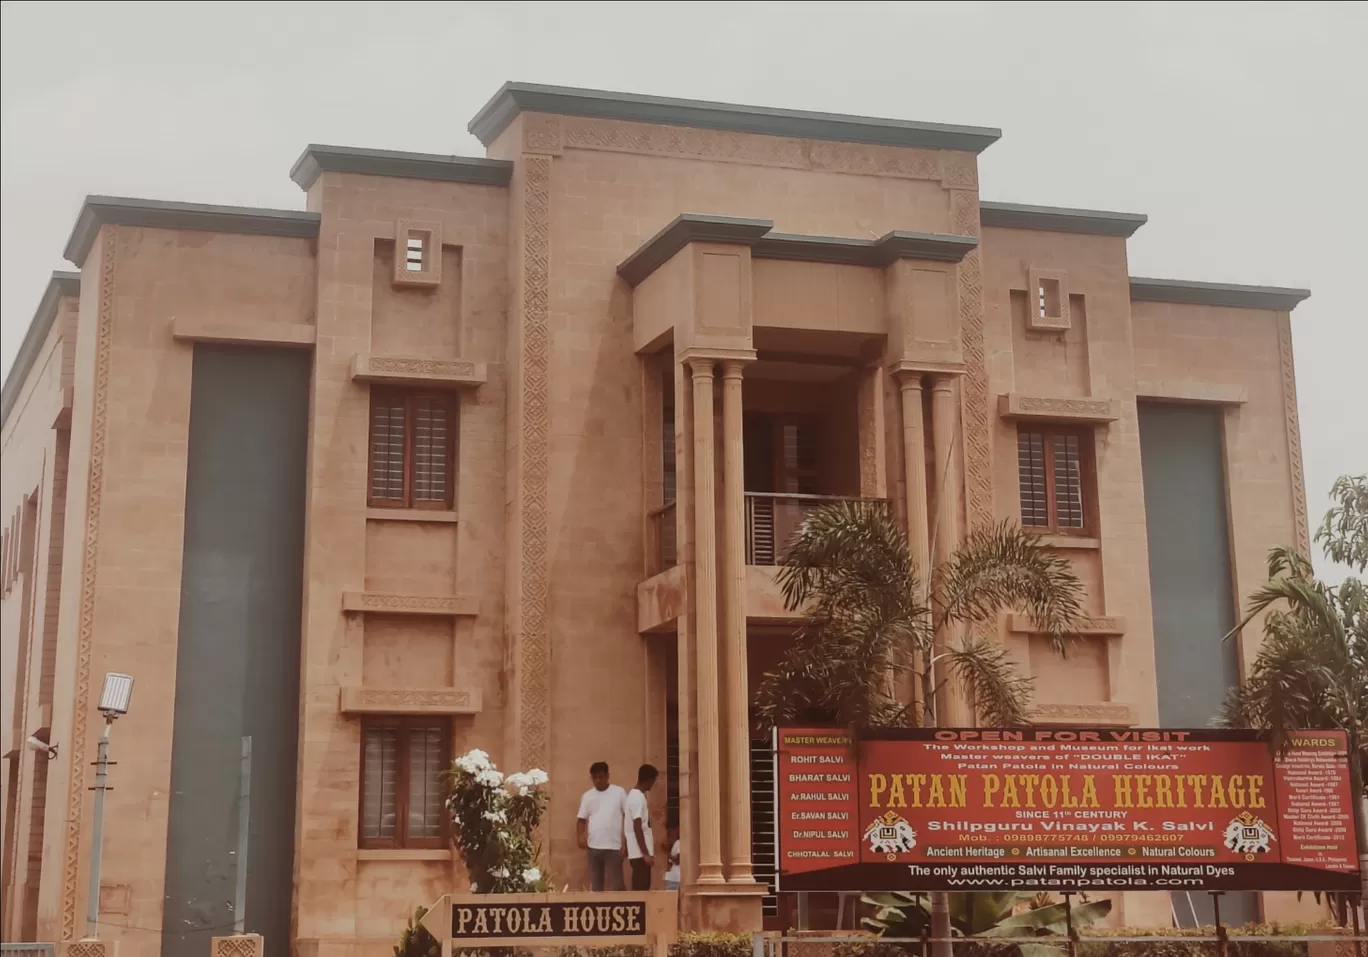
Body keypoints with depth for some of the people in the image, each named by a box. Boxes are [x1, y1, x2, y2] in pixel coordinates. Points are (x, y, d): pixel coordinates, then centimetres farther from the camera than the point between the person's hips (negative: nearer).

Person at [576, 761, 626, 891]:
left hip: (613, 846, -3)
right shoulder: (587, 796, 9)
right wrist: (580, 837, -7)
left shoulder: (619, 792, 0)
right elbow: (581, 820, 12)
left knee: (614, 885, -4)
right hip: (593, 847, 3)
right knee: (595, 885, 8)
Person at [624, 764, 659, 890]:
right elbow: (637, 828, -21)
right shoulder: (638, 797, -16)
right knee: (641, 888, -8)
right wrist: (645, 853, -22)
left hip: (638, 852, 10)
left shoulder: (633, 794, 15)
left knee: (641, 887, 10)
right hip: (640, 853, -10)